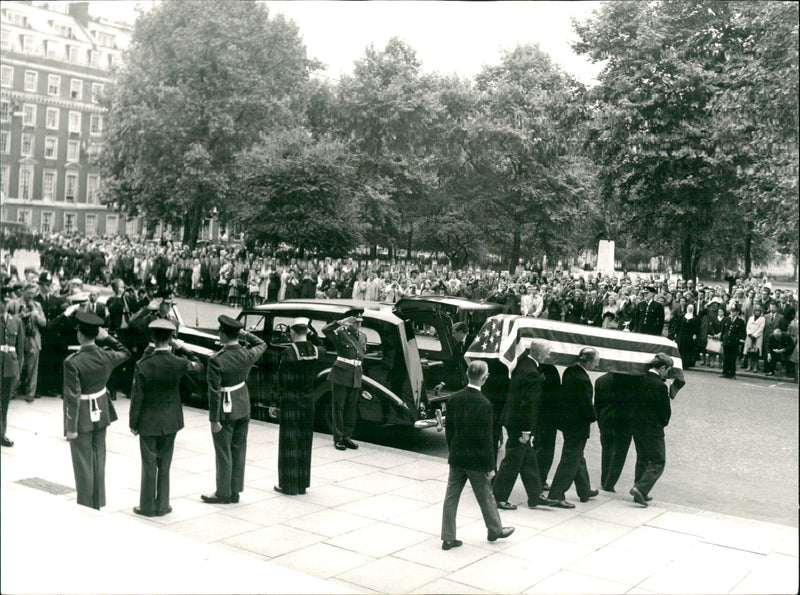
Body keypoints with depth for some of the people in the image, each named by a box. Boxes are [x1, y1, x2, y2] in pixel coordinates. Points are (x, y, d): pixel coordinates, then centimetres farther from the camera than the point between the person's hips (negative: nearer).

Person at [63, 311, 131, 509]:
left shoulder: (73, 362, -24)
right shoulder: (106, 356, -9)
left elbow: (73, 397, -21)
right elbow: (126, 353, 15)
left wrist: (71, 427, -13)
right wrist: (107, 338, 7)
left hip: (82, 418, -5)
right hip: (101, 415, 5)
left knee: (83, 463, 7)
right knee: (98, 461, 16)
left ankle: (86, 507, 17)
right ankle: (98, 504, 27)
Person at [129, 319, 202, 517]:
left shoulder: (143, 365, -16)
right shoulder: (178, 363, -11)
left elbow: (137, 398, -11)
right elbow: (198, 365, 13)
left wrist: (133, 423, -1)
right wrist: (181, 349, 12)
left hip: (148, 422, -2)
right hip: (170, 421, 2)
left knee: (149, 465, 8)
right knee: (164, 464, 13)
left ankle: (147, 506, 18)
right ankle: (162, 505, 22)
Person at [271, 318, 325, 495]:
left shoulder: (289, 353, -16)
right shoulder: (316, 351, -2)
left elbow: (280, 382, -13)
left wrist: (274, 404, -5)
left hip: (290, 402, -5)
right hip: (308, 402, 5)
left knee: (289, 442, 4)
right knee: (304, 442, 13)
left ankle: (288, 485, 10)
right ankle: (302, 484, 21)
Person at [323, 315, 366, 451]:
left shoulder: (362, 337, 13)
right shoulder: (341, 334, -7)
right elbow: (326, 330, -23)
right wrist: (341, 322, -26)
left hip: (355, 378, 6)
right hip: (340, 376, -6)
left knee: (351, 408, 9)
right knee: (338, 407, -1)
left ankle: (347, 436, 18)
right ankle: (338, 438, 5)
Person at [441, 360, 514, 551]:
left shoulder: (454, 399, -4)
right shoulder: (484, 404, -21)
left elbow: (449, 429, 5)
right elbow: (486, 438, -17)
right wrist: (490, 466, -9)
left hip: (456, 457, 5)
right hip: (476, 460, -5)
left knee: (451, 496, 10)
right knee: (485, 496, 15)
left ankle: (448, 537, 16)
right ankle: (495, 529, 35)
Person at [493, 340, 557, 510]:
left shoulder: (522, 364, 4)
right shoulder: (531, 373, -24)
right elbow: (529, 403, -24)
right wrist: (526, 430, -21)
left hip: (512, 418, 10)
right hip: (519, 424, -10)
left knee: (529, 459, 17)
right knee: (513, 461, 2)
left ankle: (535, 496, 27)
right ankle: (498, 498, 12)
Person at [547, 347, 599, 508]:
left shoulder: (569, 371, 2)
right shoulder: (583, 379, -25)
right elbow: (587, 404, -23)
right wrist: (592, 417, -2)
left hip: (567, 421, 10)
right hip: (578, 425, -10)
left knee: (578, 458, 22)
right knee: (570, 461, -1)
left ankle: (585, 491, 38)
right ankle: (556, 496, 3)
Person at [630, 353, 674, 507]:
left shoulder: (639, 380, 1)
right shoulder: (660, 386, -19)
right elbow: (666, 411, -13)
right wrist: (663, 423, 6)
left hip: (636, 425, 7)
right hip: (653, 429, -7)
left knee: (642, 459, 20)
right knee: (658, 461, 4)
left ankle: (640, 493, 24)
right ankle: (640, 488, -9)